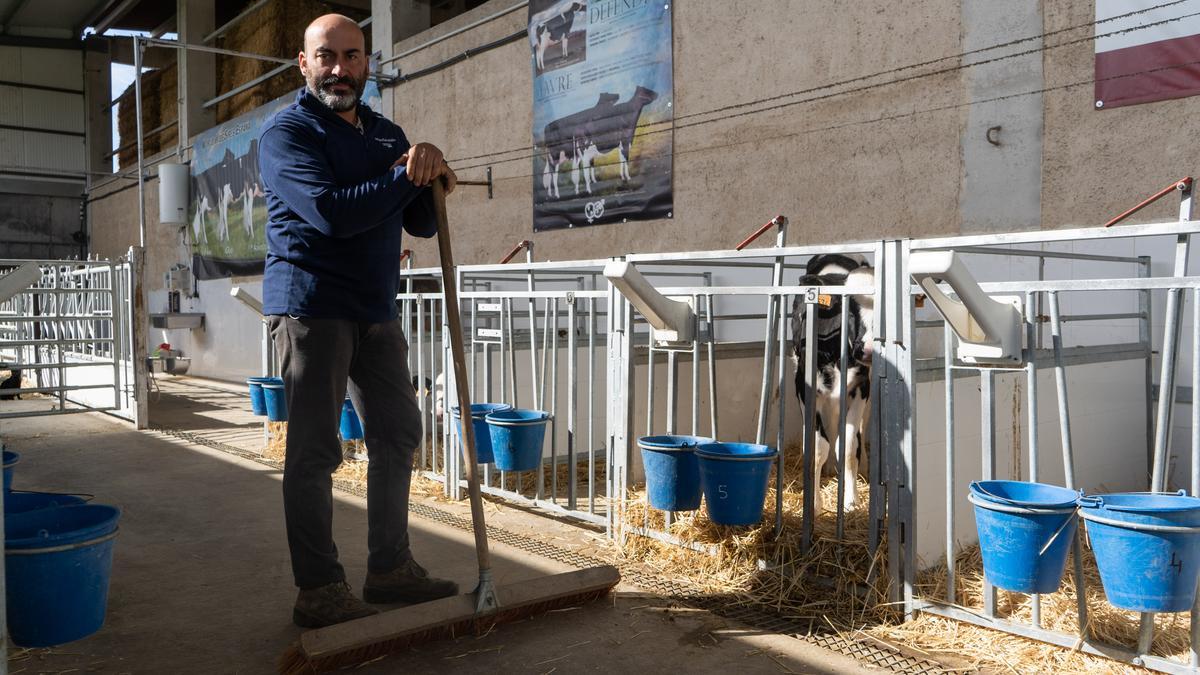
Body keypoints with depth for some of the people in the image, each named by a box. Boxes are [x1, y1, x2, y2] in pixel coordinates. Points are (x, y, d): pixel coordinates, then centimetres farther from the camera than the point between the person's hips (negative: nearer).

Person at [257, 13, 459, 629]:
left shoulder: (387, 135, 16)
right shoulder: (286, 132, -5)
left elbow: (422, 224, 12)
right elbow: (333, 212, -21)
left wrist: (430, 178, -8)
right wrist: (407, 175, -13)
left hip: (376, 307, 7)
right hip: (310, 306, -7)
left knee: (396, 436, 11)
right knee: (314, 451, -3)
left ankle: (390, 567, 24)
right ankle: (319, 591, 6)